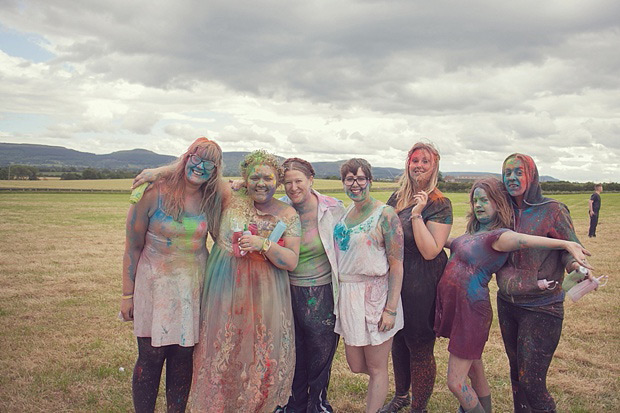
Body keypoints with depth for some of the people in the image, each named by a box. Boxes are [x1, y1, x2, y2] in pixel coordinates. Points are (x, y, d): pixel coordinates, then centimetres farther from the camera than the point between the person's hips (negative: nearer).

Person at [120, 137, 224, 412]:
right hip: (155, 284, -3)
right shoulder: (155, 193, -11)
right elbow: (133, 247, -5)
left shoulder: (211, 200, 0)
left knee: (183, 357, 10)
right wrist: (127, 295, -4)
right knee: (150, 357, 4)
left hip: (193, 287, 3)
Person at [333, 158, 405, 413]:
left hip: (376, 295, -6)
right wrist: (339, 292, 9)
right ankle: (380, 385, 45)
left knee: (376, 368, 7)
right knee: (356, 365, 16)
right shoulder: (345, 212, 8)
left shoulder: (385, 215, -12)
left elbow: (396, 265, -13)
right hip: (348, 294, 6)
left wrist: (391, 309, -17)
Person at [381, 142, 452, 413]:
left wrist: (417, 215, -24)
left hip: (422, 285, -6)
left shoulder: (439, 204, -12)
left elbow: (431, 251, -22)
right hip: (395, 280, 7)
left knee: (420, 347, 5)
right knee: (398, 340, 20)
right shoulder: (397, 198, 6)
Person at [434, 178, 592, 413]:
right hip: (451, 305, 8)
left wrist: (566, 244, -52)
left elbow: (523, 240, -34)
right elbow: (451, 243, 26)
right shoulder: (475, 232, 10)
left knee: (456, 383, -3)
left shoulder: (499, 236, -16)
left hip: (471, 310, -8)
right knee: (475, 373, 20)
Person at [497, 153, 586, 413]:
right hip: (507, 304, 6)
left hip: (541, 308, -5)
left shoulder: (552, 211, -8)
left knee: (531, 382, -5)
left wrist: (576, 267, -28)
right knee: (516, 373, 18)